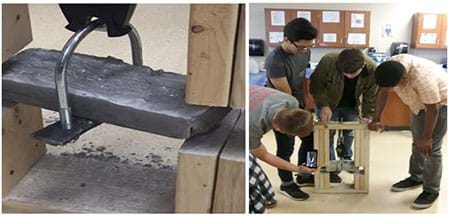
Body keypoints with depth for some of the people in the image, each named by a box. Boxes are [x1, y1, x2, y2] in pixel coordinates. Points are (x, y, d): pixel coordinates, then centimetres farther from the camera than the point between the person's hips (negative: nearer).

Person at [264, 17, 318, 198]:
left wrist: (304, 103, 9)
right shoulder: (275, 61, -32)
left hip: (298, 104, 7)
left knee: (310, 139, 16)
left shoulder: (304, 50, -10)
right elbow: (286, 96, -23)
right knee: (286, 148, 5)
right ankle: (287, 184, 24)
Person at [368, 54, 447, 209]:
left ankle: (431, 191, 3)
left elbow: (432, 110, -32)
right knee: (417, 143, 17)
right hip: (420, 103, 7)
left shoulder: (422, 77, -42)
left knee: (430, 148, -8)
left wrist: (427, 137, -23)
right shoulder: (392, 67, -22)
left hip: (439, 103, -7)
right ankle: (416, 178, 33)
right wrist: (376, 120, -10)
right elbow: (382, 93, -8)